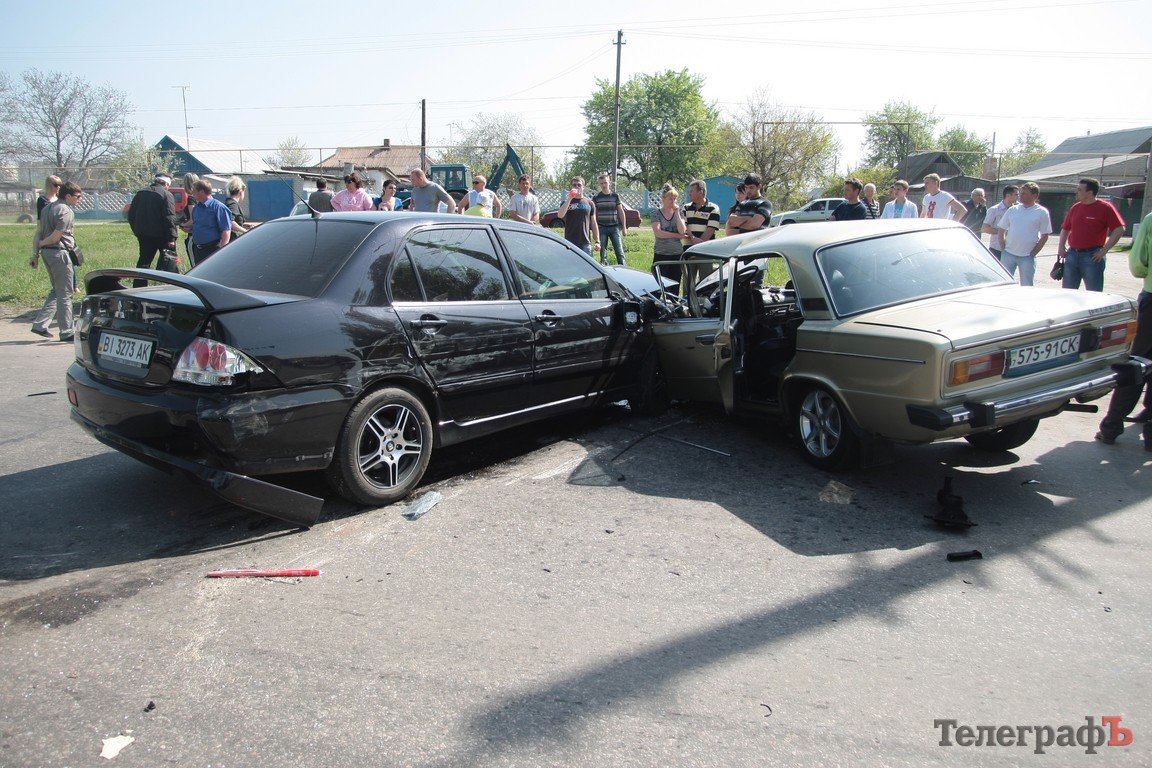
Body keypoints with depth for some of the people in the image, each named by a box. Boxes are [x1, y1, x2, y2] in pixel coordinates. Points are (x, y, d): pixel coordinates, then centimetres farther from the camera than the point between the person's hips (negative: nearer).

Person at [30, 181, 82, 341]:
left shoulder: (47, 208, 14)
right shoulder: (66, 211, -15)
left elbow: (38, 233, 12)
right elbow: (55, 237, -19)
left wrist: (35, 253, 11)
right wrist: (40, 244, -1)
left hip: (46, 252, 9)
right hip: (59, 253, -9)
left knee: (56, 291, 20)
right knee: (65, 294, -1)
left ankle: (39, 324, 16)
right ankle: (66, 332, 4)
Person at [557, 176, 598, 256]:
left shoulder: (589, 203, 9)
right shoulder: (567, 202, 5)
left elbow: (593, 224, 10)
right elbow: (560, 215, -15)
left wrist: (597, 241, 4)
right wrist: (569, 198, -16)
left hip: (585, 243, 1)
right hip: (570, 242, -1)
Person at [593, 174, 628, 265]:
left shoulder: (615, 196, 6)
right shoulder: (596, 197, 4)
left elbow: (621, 212, 10)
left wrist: (624, 227, 6)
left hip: (614, 227, 0)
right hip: (602, 228, 0)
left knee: (620, 252, -7)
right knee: (603, 254, 2)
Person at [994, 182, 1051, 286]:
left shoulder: (1042, 212, -1)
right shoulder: (1013, 210, 7)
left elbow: (1044, 236, -1)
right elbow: (1001, 230, 12)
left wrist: (1033, 253, -6)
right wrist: (1004, 247, 3)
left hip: (1027, 257, -3)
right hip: (1008, 254, 3)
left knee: (1026, 287, 5)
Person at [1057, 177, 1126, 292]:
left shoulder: (1105, 208, -5)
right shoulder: (1075, 207, 11)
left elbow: (1119, 230, -9)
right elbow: (1065, 228, 21)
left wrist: (1104, 250, -13)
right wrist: (1061, 247, 7)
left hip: (1093, 256, -5)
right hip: (1072, 255, 6)